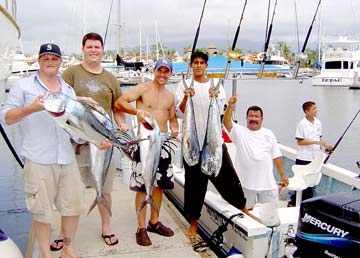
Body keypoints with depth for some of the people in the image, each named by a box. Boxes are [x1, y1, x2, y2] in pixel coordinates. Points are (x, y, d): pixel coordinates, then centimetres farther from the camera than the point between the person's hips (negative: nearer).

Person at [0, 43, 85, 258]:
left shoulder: (68, 89, 18)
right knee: (42, 210, 2)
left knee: (73, 205, 9)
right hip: (38, 160, -4)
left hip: (67, 158, 5)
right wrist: (31, 108, -16)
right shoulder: (23, 86, 4)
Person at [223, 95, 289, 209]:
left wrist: (282, 175, 7)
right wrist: (230, 106, -31)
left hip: (267, 183, 2)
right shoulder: (239, 132, 1)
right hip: (245, 183, -2)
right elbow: (226, 122, -16)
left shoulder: (269, 134, 9)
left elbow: (276, 156, 10)